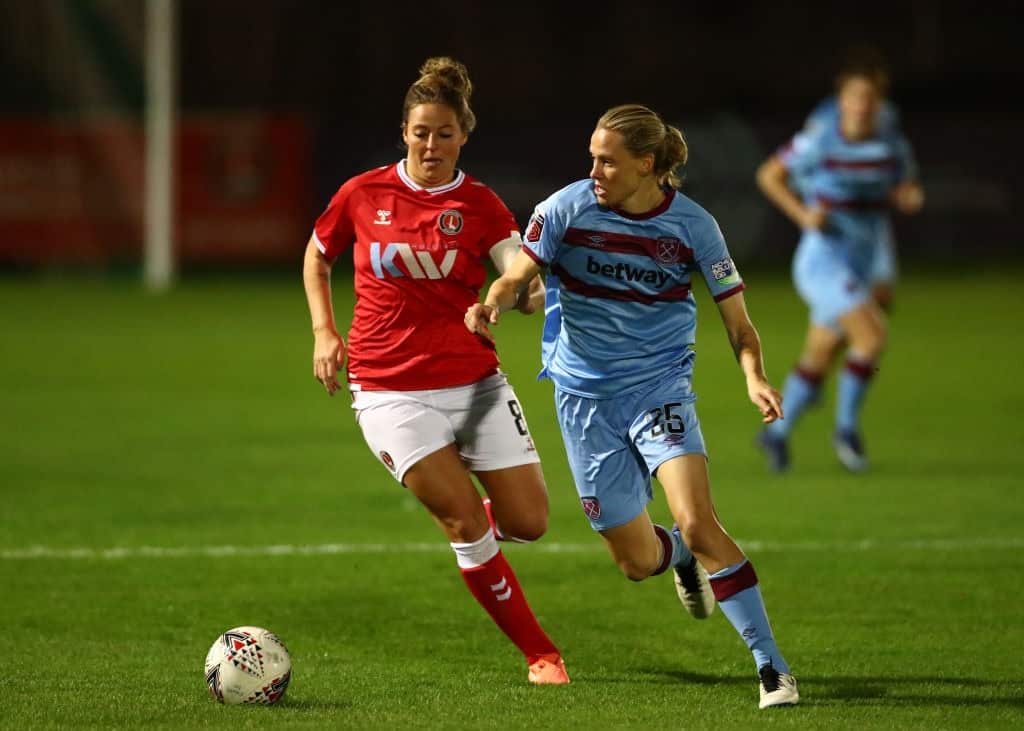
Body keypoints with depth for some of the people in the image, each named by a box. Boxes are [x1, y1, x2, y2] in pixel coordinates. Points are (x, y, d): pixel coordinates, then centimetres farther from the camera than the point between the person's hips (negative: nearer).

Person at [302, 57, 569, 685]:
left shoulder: (480, 205, -2)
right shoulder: (362, 195, -1)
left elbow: (524, 289, -13)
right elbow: (317, 258, 16)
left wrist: (539, 290, -35)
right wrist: (324, 332, 5)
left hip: (474, 381, 2)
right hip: (390, 390, -2)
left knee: (528, 522, -2)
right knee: (466, 523, -12)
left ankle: (467, 513, 34)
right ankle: (540, 654, 1)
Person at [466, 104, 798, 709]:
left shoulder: (692, 225, -9)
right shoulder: (567, 209, -8)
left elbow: (738, 322, -5)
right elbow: (518, 277, -11)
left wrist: (755, 377, -25)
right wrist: (494, 304, -35)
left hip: (660, 385, -2)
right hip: (585, 395, 2)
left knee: (698, 524, -23)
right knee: (637, 561, 5)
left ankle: (772, 667, -16)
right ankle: (683, 560, 44)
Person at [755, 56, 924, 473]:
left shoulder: (892, 144, 1)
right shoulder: (819, 143, -13)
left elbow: (907, 195, 13)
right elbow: (768, 175, -3)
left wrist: (911, 197, -12)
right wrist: (802, 214, -16)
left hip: (860, 265, 6)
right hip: (823, 260, -6)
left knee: (820, 357, 14)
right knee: (872, 335, -22)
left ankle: (777, 432, 32)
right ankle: (846, 429, -6)